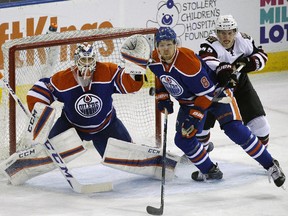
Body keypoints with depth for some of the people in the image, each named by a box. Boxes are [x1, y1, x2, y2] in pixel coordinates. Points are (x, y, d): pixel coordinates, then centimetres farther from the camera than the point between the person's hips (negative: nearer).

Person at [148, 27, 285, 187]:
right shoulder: (155, 60, -13)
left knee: (235, 130, -21)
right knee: (183, 139, -4)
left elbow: (207, 92, -29)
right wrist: (162, 97, 3)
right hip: (188, 100, 7)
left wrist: (195, 115, -31)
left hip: (216, 91, -7)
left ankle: (271, 165, -13)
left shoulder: (187, 62, -34)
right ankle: (210, 171, 17)